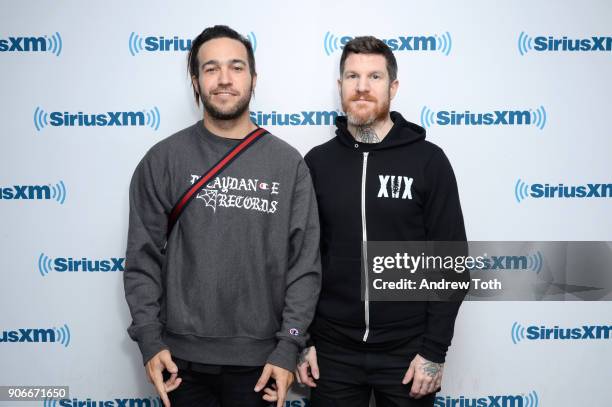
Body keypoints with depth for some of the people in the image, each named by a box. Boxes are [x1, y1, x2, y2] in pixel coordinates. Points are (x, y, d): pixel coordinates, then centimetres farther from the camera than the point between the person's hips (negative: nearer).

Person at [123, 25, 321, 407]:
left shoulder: (288, 163, 0)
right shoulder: (163, 160, 0)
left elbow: (305, 263, -2)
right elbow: (143, 258, 0)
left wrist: (288, 346, -8)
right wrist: (149, 339, -7)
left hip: (258, 358, 0)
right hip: (181, 357, 0)